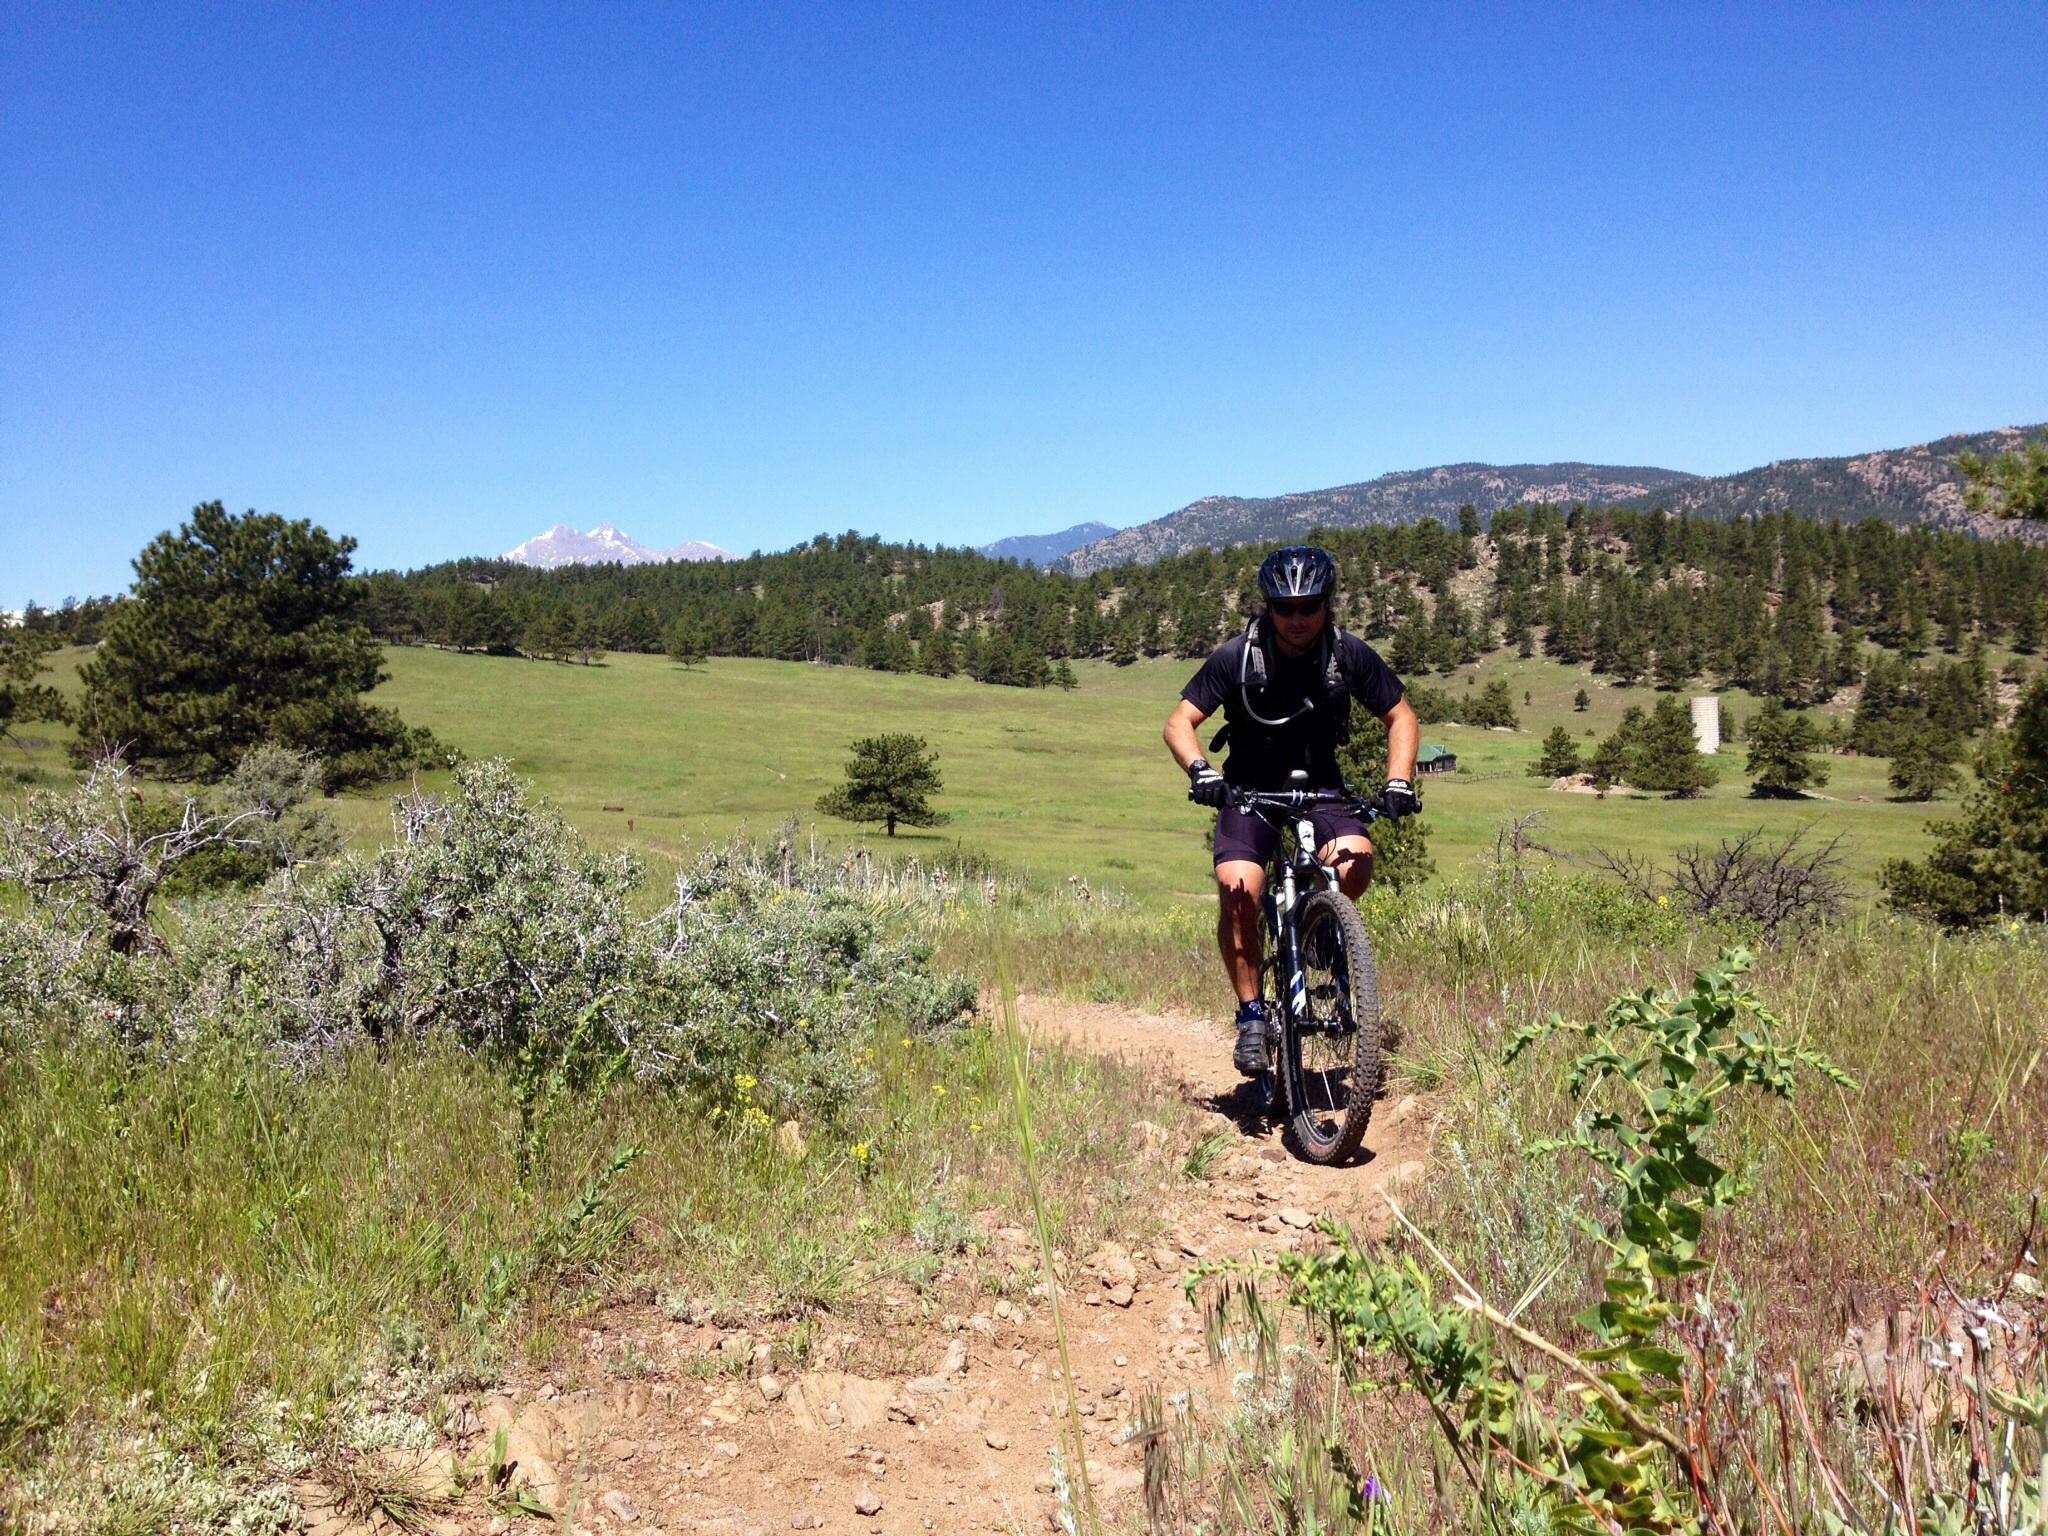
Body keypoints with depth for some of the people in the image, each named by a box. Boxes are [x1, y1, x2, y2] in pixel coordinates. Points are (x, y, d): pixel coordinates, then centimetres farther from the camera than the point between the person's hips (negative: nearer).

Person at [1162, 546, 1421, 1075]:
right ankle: (1251, 1016, -11)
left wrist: (1399, 781, -16)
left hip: (1321, 785, 2)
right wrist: (1199, 769, -35)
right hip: (1249, 790, -1)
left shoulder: (1350, 655, -10)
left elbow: (1401, 717, 0)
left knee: (1354, 862, -28)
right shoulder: (1236, 657, -16)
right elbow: (1180, 722, -15)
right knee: (1237, 890, -26)